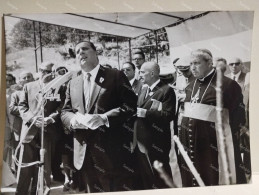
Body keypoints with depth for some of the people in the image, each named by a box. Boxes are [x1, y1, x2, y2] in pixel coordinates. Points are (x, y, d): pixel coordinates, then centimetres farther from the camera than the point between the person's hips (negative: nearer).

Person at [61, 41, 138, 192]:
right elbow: (65, 112, 14)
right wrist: (74, 120, -10)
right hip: (85, 152, 5)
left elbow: (130, 105, -8)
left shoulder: (115, 76, 1)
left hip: (111, 150, -4)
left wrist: (104, 118, -20)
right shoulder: (72, 84, 17)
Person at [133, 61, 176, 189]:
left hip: (156, 143, -8)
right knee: (145, 178, 16)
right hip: (141, 142, 8)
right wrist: (136, 111, 0)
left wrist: (146, 113, -22)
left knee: (160, 180, 4)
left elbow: (169, 115, -18)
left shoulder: (166, 90, -10)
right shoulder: (144, 90, 17)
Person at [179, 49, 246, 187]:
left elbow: (237, 118, -9)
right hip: (189, 146, 6)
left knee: (213, 183, 4)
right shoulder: (190, 87, 11)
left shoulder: (227, 85, -10)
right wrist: (179, 135, 11)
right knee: (190, 182, 16)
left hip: (213, 147, -6)